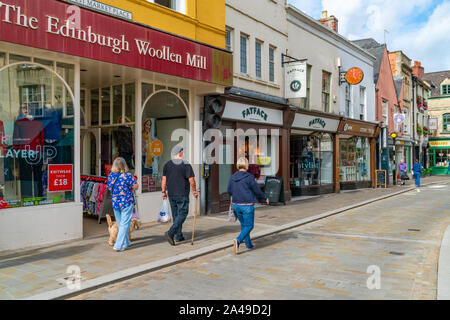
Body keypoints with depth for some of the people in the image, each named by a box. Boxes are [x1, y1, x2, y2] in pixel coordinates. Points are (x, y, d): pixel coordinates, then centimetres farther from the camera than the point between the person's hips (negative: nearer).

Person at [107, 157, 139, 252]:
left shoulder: (111, 175, 0)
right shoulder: (127, 176, -16)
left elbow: (109, 188, 13)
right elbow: (136, 187, -8)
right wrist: (134, 181, 11)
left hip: (115, 203, 6)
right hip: (127, 203, -5)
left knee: (120, 224, 17)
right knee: (124, 224, 1)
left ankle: (125, 243, 28)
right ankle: (118, 245, -3)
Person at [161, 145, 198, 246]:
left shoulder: (167, 164, 5)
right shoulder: (186, 165, -9)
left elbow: (164, 179, 4)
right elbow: (191, 180, -11)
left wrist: (164, 192, 11)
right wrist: (194, 191, 1)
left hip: (171, 194, 6)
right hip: (182, 195, -6)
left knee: (176, 214, 13)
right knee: (182, 214, 0)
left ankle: (178, 236, 19)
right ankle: (171, 232, -16)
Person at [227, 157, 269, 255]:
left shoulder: (232, 177, 2)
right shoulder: (249, 177, -14)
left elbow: (229, 191, 10)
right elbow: (257, 191, -8)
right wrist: (265, 198, 9)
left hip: (236, 205, 6)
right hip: (247, 206, -6)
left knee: (243, 224, 20)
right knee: (249, 226, 3)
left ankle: (248, 244, 28)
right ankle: (238, 240, -19)